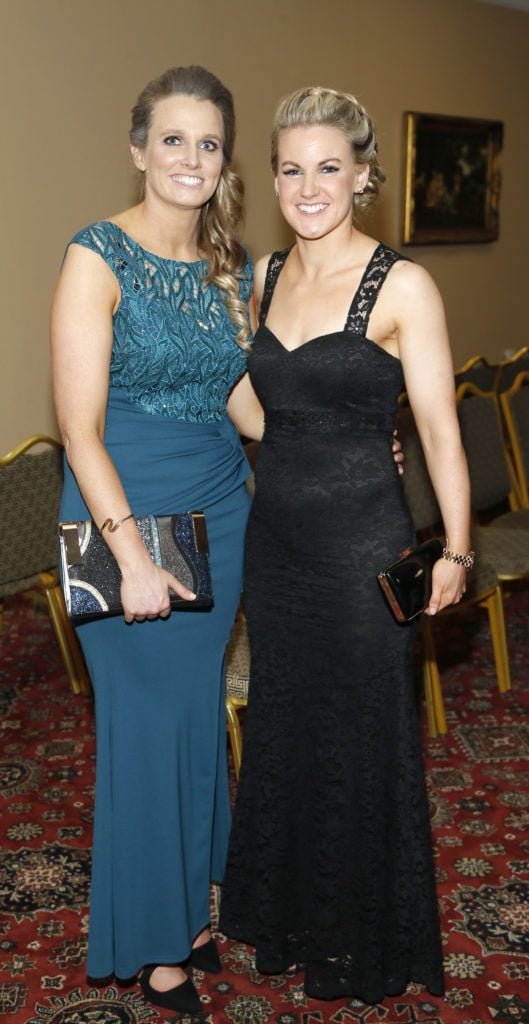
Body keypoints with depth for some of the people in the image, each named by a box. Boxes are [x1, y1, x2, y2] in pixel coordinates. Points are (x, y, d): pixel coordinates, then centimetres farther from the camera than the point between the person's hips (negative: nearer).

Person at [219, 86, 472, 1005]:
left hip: (361, 540, -6)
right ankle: (289, 917, 40)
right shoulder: (264, 276, 7)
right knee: (281, 724, 17)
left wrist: (455, 550, -12)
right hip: (275, 533, 6)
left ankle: (369, 942, 32)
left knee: (362, 734, 8)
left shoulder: (402, 286, -11)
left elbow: (438, 427, -11)